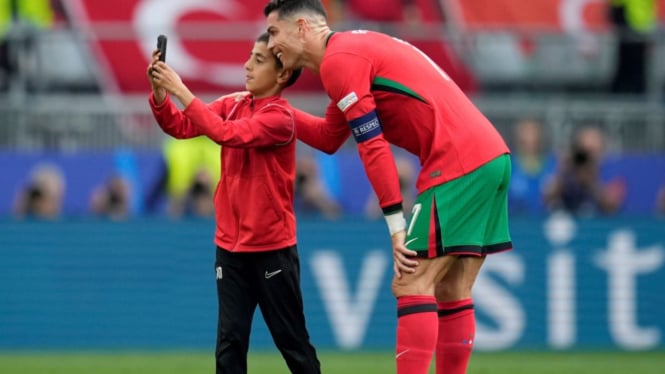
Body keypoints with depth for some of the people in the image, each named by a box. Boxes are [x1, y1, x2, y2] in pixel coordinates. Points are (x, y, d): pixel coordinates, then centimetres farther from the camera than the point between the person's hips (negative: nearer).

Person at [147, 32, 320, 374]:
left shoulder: (280, 117, -14)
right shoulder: (232, 105, 6)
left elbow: (228, 133, -27)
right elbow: (181, 126, -1)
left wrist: (181, 91, -27)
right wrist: (159, 92, -19)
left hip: (271, 247, -5)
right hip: (231, 245, 5)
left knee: (292, 341, 3)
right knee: (230, 340, 2)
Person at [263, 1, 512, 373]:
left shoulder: (338, 60, -7)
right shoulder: (354, 49, 23)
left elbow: (373, 146, -13)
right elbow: (328, 138, 31)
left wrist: (396, 224, -12)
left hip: (457, 165, -9)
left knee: (412, 285, -9)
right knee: (451, 292, 11)